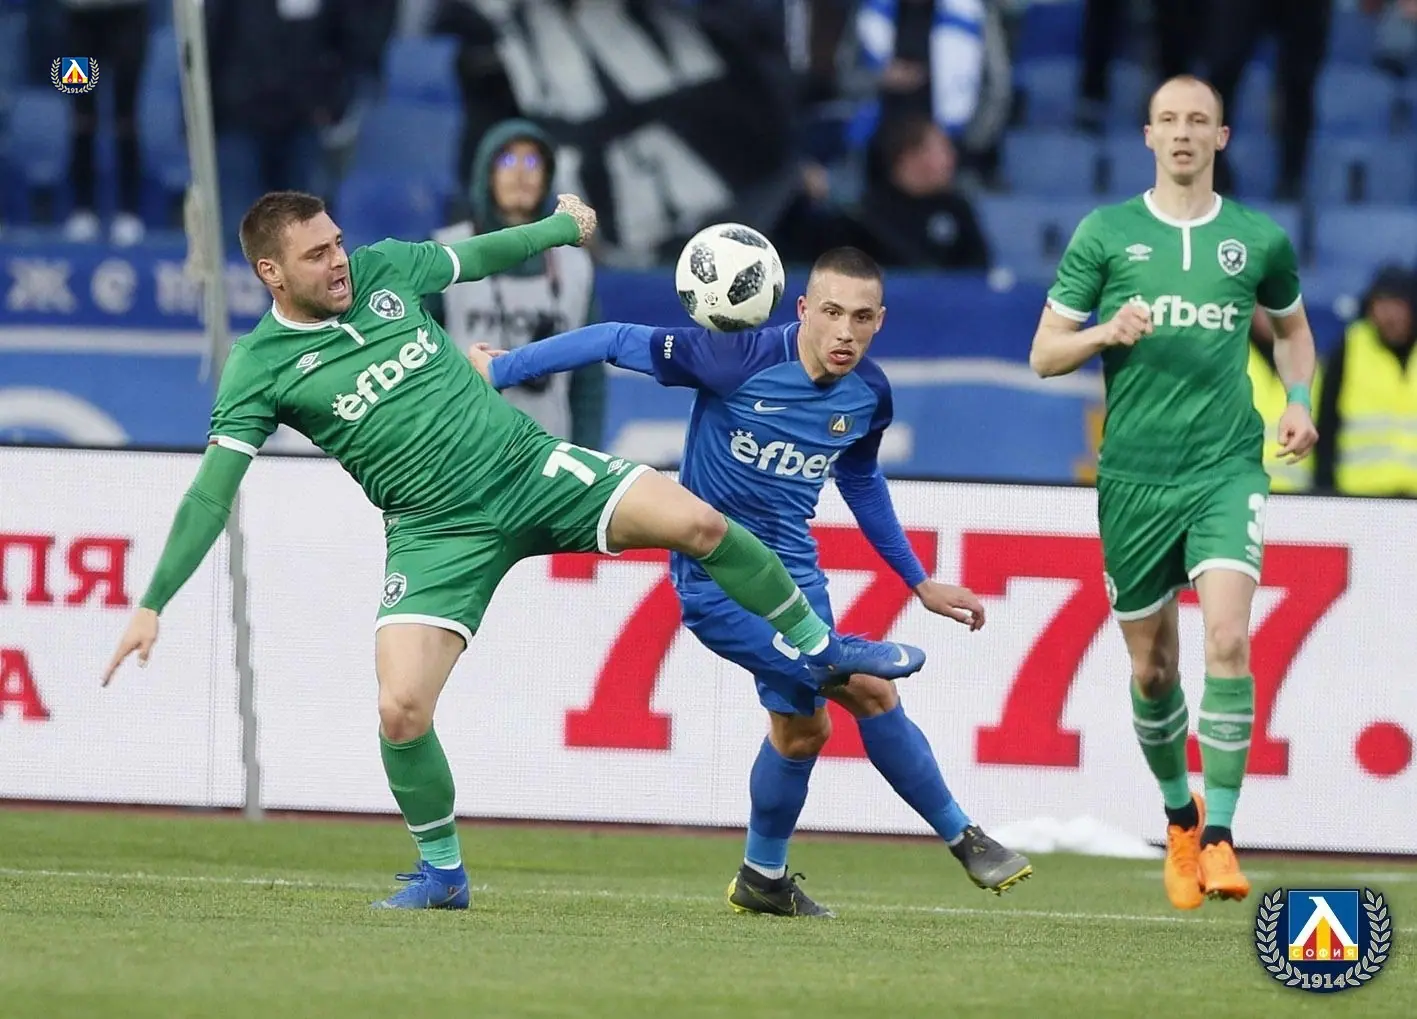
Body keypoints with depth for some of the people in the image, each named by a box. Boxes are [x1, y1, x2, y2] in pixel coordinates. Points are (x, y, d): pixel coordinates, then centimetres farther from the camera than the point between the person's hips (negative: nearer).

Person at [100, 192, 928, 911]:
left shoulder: (386, 269, 2)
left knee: (697, 522, -16)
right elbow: (210, 497, -10)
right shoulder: (262, 368, -9)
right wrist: (152, 605, -17)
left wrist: (563, 226, 38)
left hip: (532, 466, 3)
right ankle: (442, 873, 8)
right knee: (402, 711, -19)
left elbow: (478, 255, 22)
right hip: (440, 531, -3)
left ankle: (820, 646, 9)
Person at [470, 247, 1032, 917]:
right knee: (870, 693, -15)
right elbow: (618, 342, -16)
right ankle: (962, 837, 0)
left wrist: (918, 581, 22)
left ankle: (764, 877, 39)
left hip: (792, 572, 7)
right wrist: (498, 370, -14)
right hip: (715, 579, -7)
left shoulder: (868, 396, -3)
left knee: (801, 727, 16)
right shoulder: (741, 359, -23)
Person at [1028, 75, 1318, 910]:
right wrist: (1107, 332, -15)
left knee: (1229, 638, -20)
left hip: (1227, 470, -1)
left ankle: (1218, 836, -17)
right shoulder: (1106, 233, 3)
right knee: (1152, 667, 8)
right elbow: (1044, 354, 4)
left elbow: (1291, 325, 25)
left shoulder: (1260, 239, 6)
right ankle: (1179, 816, 32)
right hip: (1135, 476, 1)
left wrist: (1298, 399, 7)